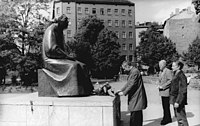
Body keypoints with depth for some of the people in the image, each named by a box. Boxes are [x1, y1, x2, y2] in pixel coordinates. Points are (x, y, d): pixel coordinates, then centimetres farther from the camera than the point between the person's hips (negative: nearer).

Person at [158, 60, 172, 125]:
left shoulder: (168, 71, -11)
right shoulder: (160, 72, 17)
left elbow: (170, 81, -18)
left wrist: (162, 86, -18)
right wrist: (159, 85, 6)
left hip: (166, 91, -8)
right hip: (162, 92, 8)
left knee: (166, 106, -2)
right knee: (164, 106, 12)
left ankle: (166, 119, 7)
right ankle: (168, 118, 22)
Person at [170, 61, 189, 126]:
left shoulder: (181, 76, -18)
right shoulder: (176, 75, 11)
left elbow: (182, 91, -21)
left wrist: (177, 101, -23)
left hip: (178, 99, -10)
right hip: (175, 99, 10)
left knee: (181, 118, -2)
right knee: (177, 116, 17)